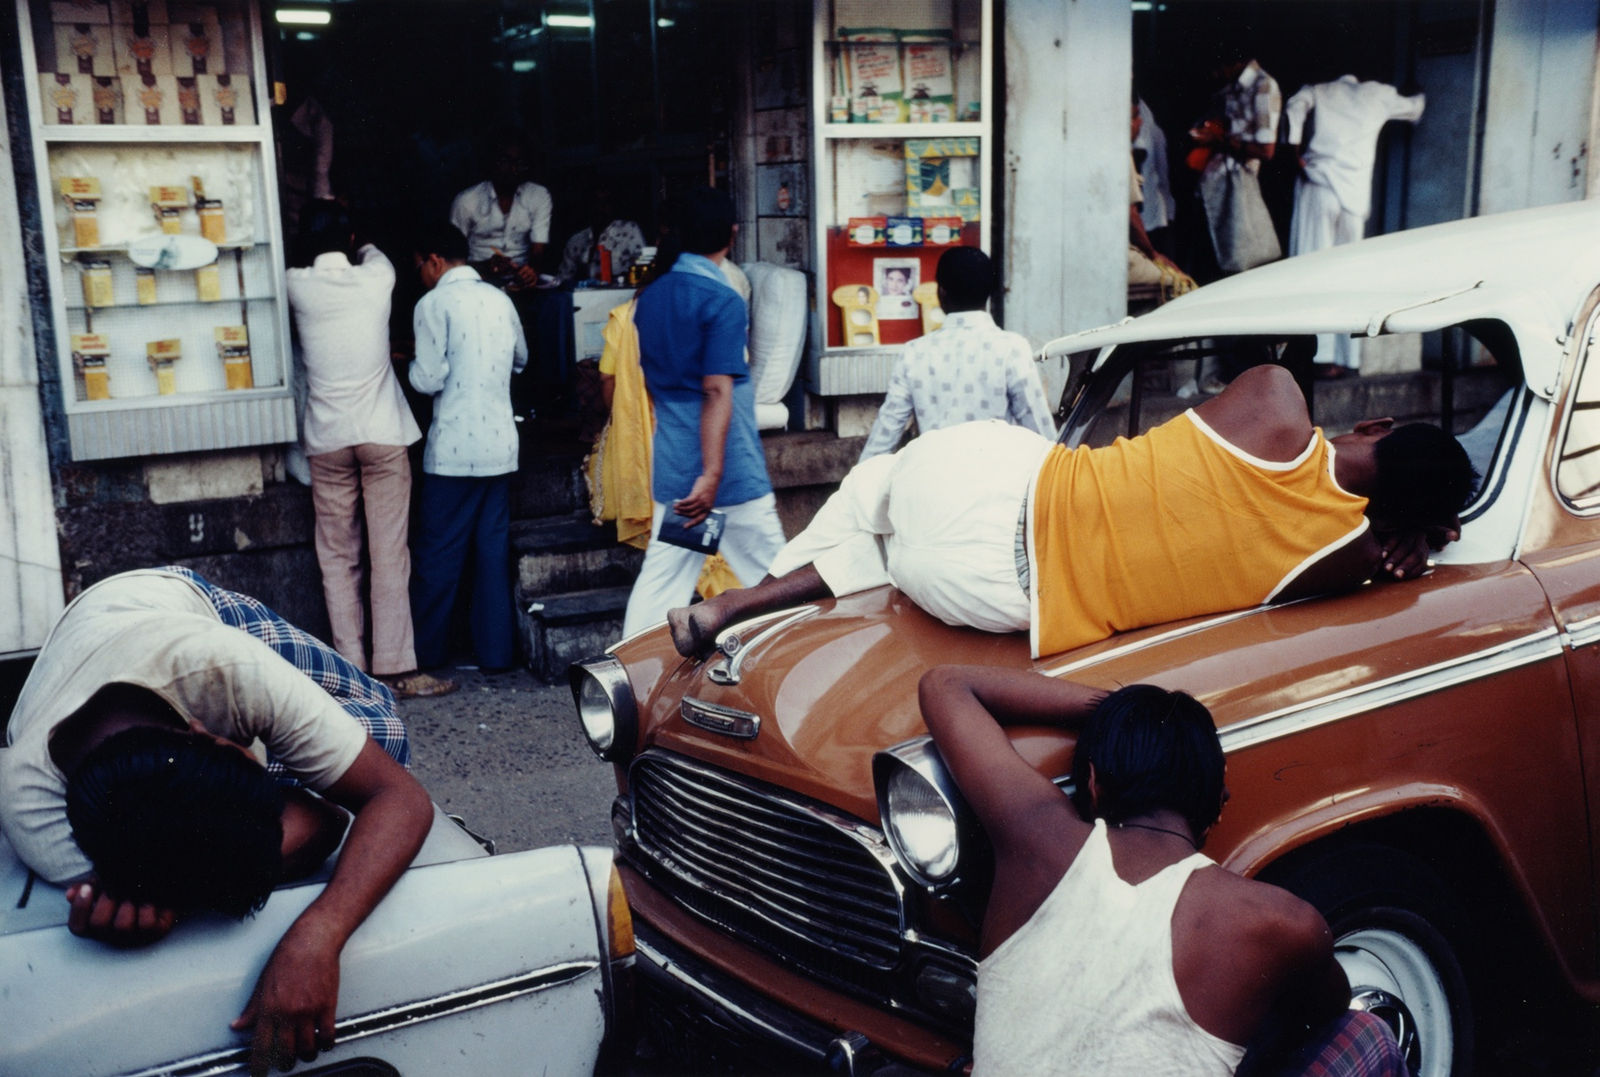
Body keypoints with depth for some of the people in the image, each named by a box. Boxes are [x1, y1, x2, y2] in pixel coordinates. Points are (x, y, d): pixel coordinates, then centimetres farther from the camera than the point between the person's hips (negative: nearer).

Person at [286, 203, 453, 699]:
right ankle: (395, 667, 1)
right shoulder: (375, 279, -3)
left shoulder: (297, 286, -1)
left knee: (337, 559, 7)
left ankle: (351, 669, 9)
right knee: (390, 555, 0)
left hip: (327, 439, 1)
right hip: (383, 434, -1)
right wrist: (362, 247, 45)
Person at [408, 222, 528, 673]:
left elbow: (429, 379, -11)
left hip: (454, 447, -5)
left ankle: (427, 651, 14)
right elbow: (520, 359, 25)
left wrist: (411, 366, 9)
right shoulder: (500, 300, 9)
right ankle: (496, 651, 12)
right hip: (500, 444, 5)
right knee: (494, 548, 9)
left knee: (438, 553, 5)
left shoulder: (433, 304, -8)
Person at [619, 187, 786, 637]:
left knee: (660, 579, 9)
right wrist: (712, 475, -25)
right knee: (773, 581, 6)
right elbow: (717, 392, -20)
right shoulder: (723, 302, -13)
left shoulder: (649, 298, 10)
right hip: (731, 468, -7)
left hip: (671, 465, 7)